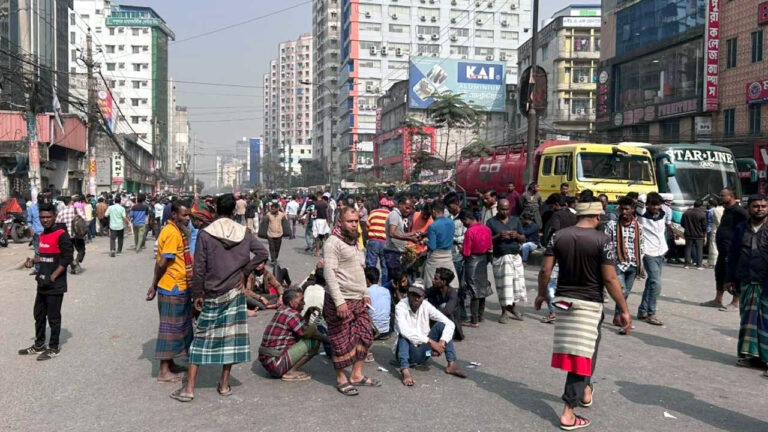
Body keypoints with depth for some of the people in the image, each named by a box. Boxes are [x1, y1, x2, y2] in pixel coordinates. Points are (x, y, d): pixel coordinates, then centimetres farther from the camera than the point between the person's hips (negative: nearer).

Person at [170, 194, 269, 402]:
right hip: (235, 292, 2)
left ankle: (189, 389, 7)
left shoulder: (206, 234, -9)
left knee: (202, 338, 5)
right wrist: (244, 271, 0)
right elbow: (263, 253, -5)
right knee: (230, 336, 10)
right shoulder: (244, 233, -1)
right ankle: (224, 384, 18)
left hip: (212, 295, -2)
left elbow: (199, 268, -8)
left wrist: (197, 294, 0)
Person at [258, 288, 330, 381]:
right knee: (314, 342, -12)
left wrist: (308, 313, 7)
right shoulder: (291, 313, -15)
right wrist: (327, 339, 1)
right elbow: (308, 332, -13)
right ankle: (290, 372, -8)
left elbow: (302, 327, 23)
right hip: (276, 364, -10)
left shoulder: (283, 309, 11)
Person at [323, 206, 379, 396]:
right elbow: (330, 273, -19)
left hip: (358, 300, 9)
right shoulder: (333, 243, -13)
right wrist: (339, 301, -23)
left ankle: (357, 375, 24)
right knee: (343, 342, 0)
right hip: (341, 301, -9)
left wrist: (365, 293, 19)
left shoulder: (355, 242, 16)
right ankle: (341, 379, 16)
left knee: (364, 337, 12)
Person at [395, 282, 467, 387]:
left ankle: (451, 365, -16)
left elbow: (450, 324, -10)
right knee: (404, 334, -32)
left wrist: (442, 342, -28)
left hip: (423, 352, 4)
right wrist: (431, 342, -37)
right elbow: (404, 330, -36)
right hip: (408, 353, -4)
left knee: (441, 325, -12)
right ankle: (405, 372, -47)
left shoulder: (426, 306, -7)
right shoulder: (401, 307, -18)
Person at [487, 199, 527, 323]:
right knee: (503, 285, -2)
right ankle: (504, 312, 9)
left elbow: (523, 239, 11)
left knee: (516, 283, 1)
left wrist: (517, 235, -10)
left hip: (515, 257, 3)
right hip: (500, 258, -3)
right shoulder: (491, 222, 2)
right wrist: (498, 236, -20)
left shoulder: (515, 220, 12)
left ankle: (512, 308, 18)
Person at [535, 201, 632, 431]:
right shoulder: (601, 240, -12)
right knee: (582, 352, 1)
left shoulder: (558, 236, 0)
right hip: (589, 303, -4)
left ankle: (585, 390, 41)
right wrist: (624, 310, -7)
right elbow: (610, 279, -14)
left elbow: (545, 270, -1)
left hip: (563, 299, 4)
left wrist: (542, 293, 16)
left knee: (573, 348, 23)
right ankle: (568, 412, 0)